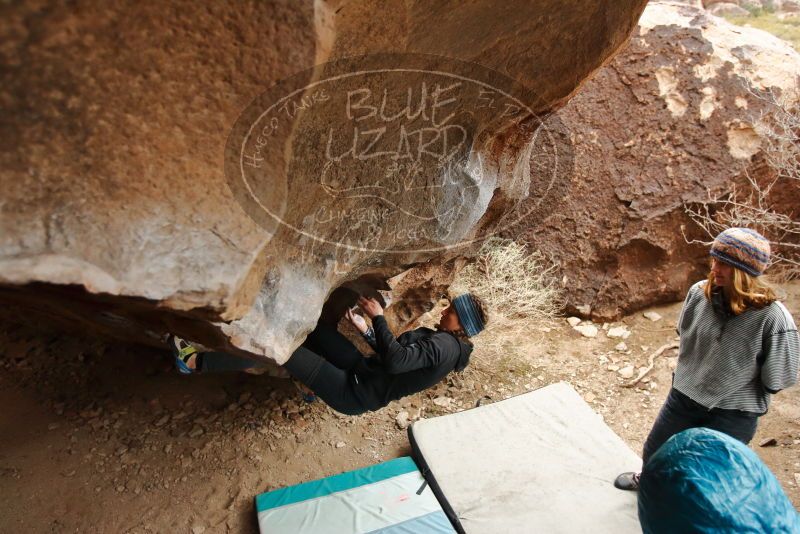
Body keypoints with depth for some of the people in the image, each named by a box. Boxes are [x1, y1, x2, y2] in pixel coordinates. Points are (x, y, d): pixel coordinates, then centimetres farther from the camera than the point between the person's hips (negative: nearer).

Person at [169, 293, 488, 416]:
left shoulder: (443, 345, -18)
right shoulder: (437, 338, 13)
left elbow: (395, 361, -31)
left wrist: (378, 317, -22)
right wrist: (366, 330, 14)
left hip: (354, 393, -10)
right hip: (363, 371, 10)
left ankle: (196, 362, -7)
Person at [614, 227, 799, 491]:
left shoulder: (773, 318, -27)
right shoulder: (699, 293, -14)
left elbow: (774, 382, -15)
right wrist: (686, 371, 8)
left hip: (733, 414, -4)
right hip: (684, 395, 5)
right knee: (653, 452, 22)